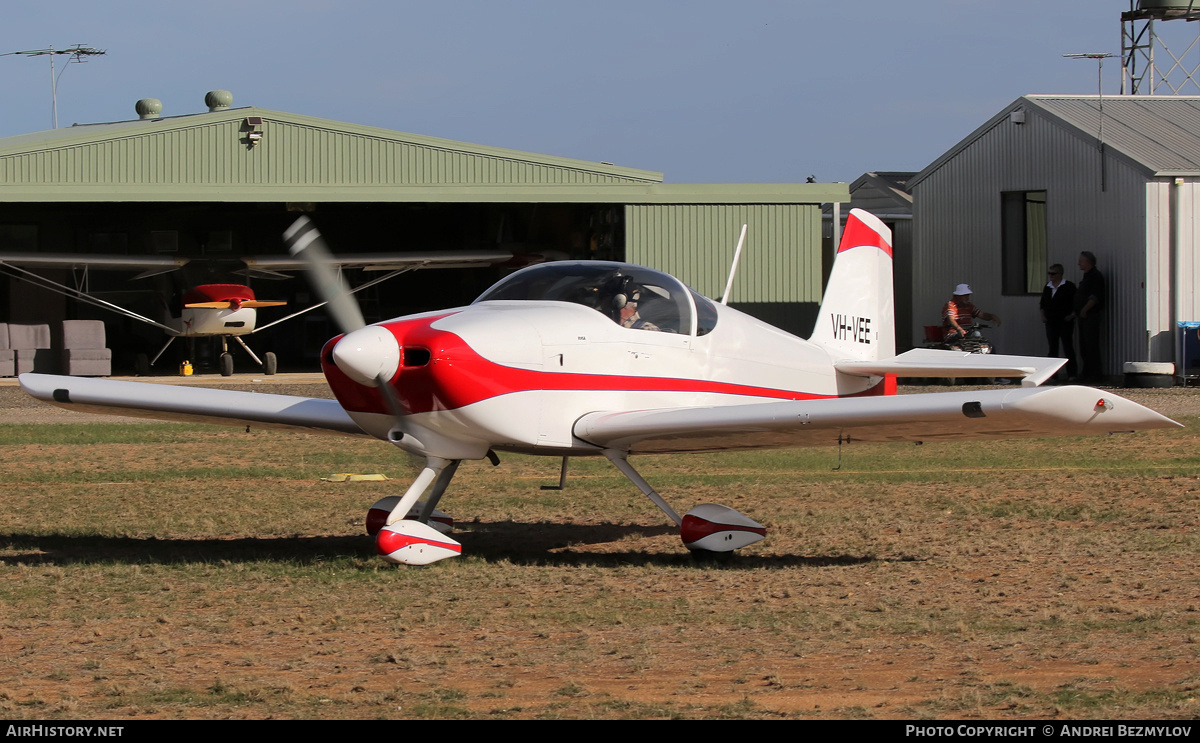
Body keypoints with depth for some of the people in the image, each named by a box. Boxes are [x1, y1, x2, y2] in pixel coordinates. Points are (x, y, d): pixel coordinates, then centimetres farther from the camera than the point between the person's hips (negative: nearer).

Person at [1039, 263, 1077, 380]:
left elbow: (1075, 303, -5)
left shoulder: (1068, 286, -4)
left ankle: (1071, 374, -1)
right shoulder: (1048, 286, 12)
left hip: (1065, 321, -5)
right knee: (1052, 347, 6)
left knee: (1068, 347, -4)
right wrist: (1043, 315, 7)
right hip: (1051, 321, 5)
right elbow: (1043, 303, 20)